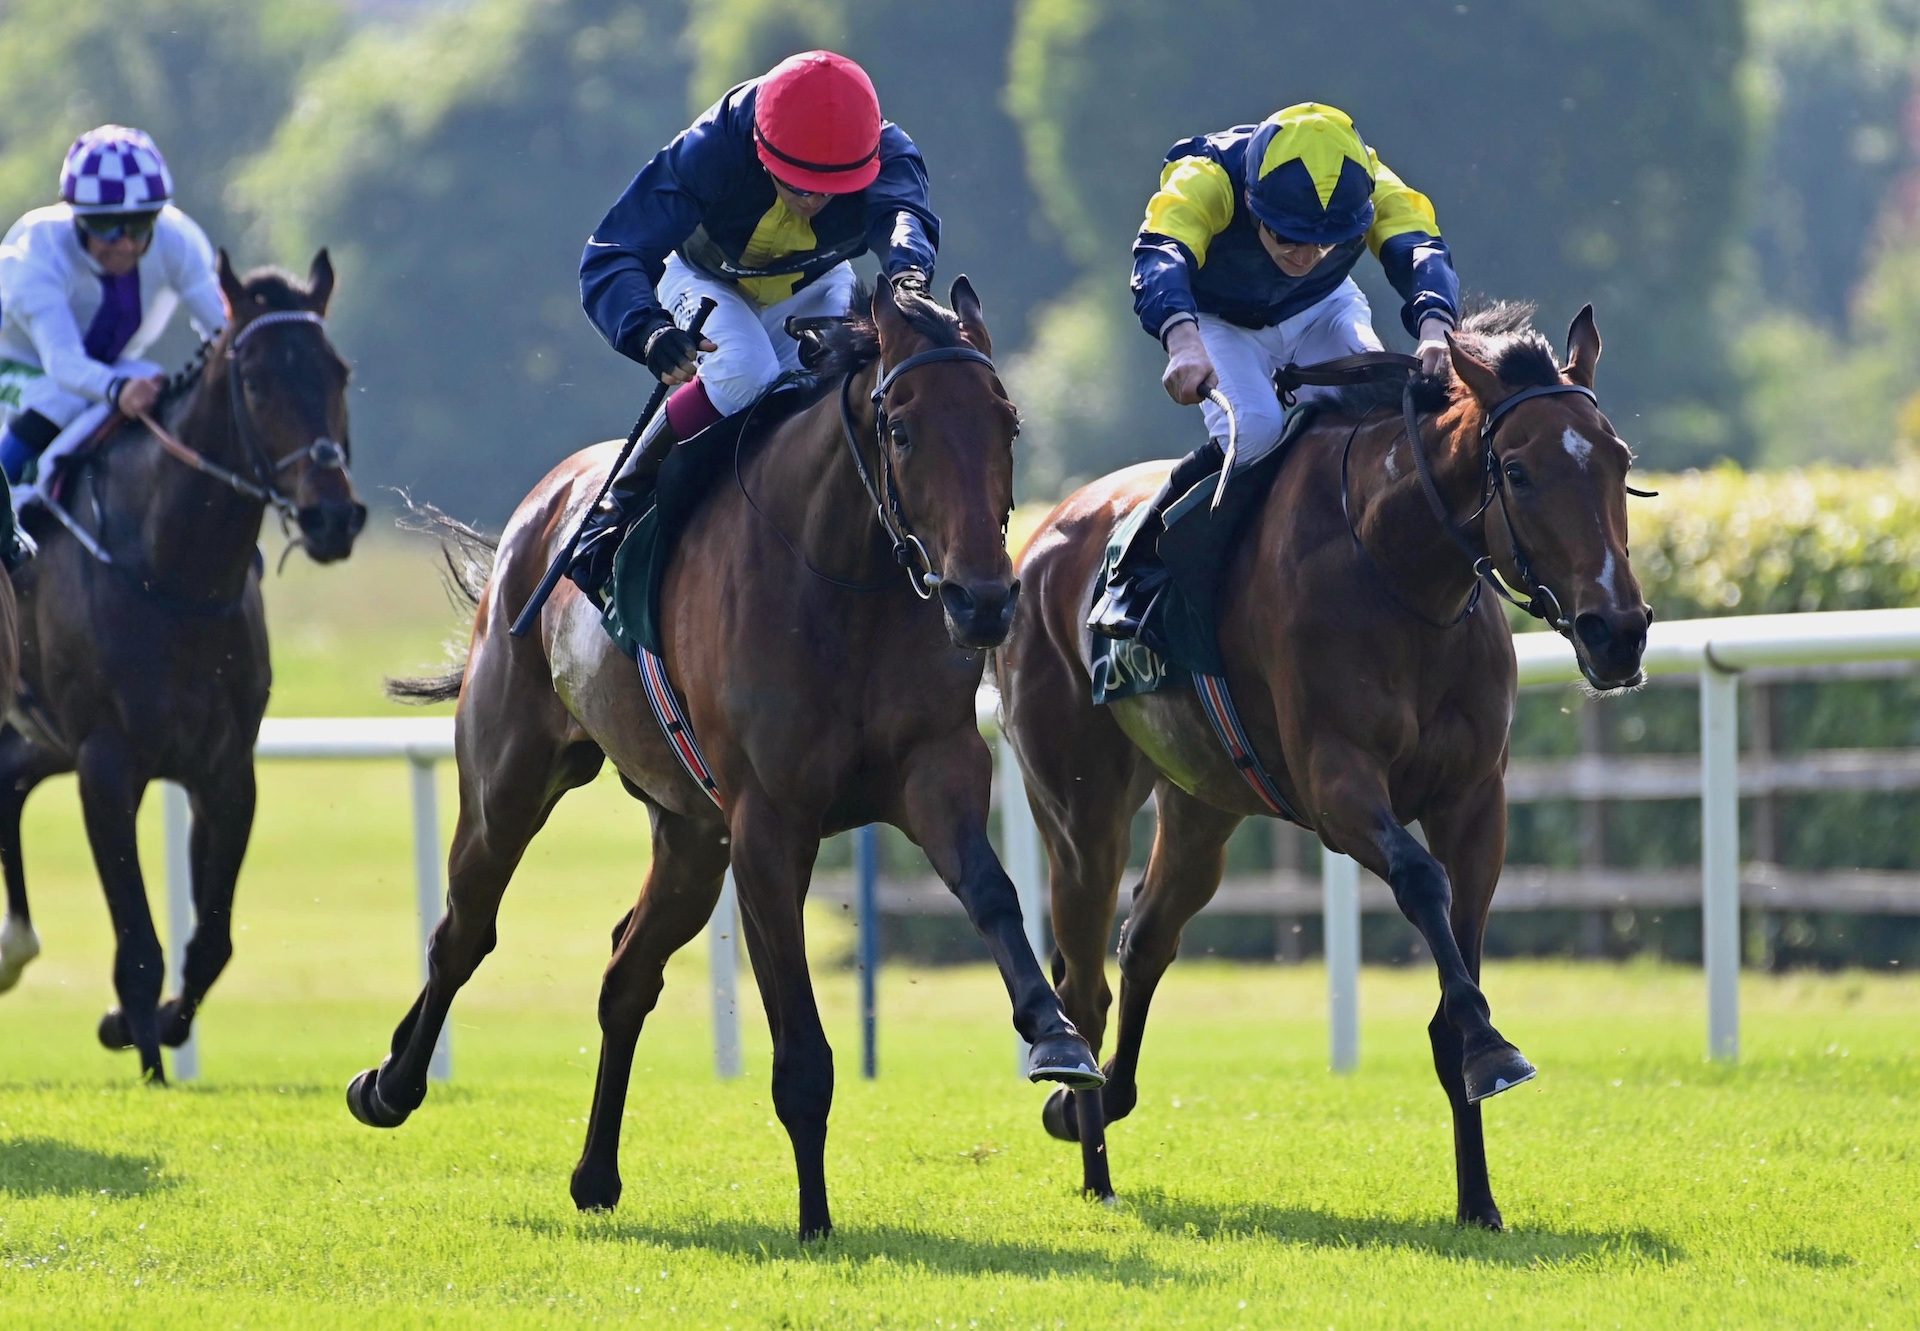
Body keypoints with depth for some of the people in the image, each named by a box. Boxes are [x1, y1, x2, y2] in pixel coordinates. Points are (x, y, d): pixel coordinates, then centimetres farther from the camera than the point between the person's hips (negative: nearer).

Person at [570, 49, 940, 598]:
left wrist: (908, 268, -79)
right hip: (709, 283, -3)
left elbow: (900, 210, -54)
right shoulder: (703, 155, -38)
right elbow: (610, 258, -43)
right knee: (747, 373, -33)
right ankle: (623, 504, -15)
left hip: (815, 287, 3)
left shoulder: (887, 154, -32)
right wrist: (648, 331, -65)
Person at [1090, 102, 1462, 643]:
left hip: (1319, 310, 3)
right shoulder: (1203, 183, -38)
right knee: (1253, 429, -30)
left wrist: (1434, 328, -65)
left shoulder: (1373, 187, -30)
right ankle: (1140, 575, -15)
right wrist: (1183, 341, -76)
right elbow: (1159, 258, -55)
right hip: (1216, 318, -3)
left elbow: (1419, 250, -43)